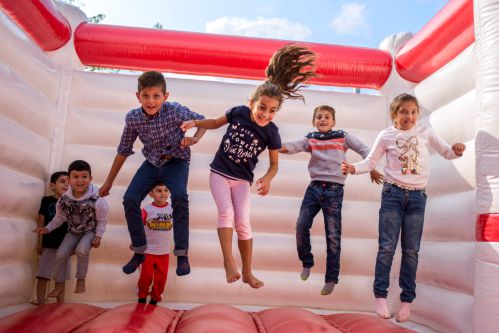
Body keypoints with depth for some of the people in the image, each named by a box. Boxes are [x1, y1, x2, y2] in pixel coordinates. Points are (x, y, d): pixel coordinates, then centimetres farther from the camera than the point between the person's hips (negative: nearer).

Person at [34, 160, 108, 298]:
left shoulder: (96, 200, -25)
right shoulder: (64, 199, -13)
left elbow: (102, 221, -12)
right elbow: (60, 217, 5)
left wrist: (98, 236, -16)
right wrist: (48, 228, -2)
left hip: (90, 231, -4)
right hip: (73, 231, 4)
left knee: (81, 249, -29)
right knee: (61, 254, -5)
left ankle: (81, 280, -7)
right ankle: (59, 285, 15)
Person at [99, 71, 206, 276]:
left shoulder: (175, 111, -24)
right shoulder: (132, 118, -14)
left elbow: (201, 121, -7)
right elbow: (123, 151, -1)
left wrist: (195, 138, -30)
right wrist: (109, 182, 5)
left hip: (176, 160, -3)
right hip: (152, 163, 3)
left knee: (179, 196, -30)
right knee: (130, 199, -14)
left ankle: (182, 254, -16)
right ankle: (139, 252, 7)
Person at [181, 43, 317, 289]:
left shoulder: (271, 133, -15)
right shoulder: (238, 112, -12)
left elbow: (274, 164, -6)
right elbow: (216, 123, 8)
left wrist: (267, 179, -26)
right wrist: (196, 123, -7)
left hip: (242, 179, -1)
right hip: (220, 172, 1)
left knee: (243, 222, -3)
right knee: (226, 212, -18)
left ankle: (247, 272, 11)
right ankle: (229, 262, -11)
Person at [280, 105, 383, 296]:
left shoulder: (343, 137, 7)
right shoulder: (310, 139, 7)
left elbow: (364, 150, 8)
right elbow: (296, 146, -11)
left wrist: (371, 168, -5)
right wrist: (284, 147, -33)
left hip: (334, 189, -1)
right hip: (314, 187, 2)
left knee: (333, 235, 0)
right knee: (301, 225, -8)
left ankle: (331, 278, 11)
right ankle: (306, 262, 19)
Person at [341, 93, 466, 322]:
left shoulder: (426, 132, 4)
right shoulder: (386, 136, 0)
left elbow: (446, 152, 11)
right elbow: (371, 162, 0)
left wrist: (457, 151, -11)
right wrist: (353, 168, -18)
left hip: (417, 196, 2)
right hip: (393, 193, -2)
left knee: (411, 251, 7)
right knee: (387, 247, -3)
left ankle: (407, 299, 17)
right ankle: (380, 295, 8)